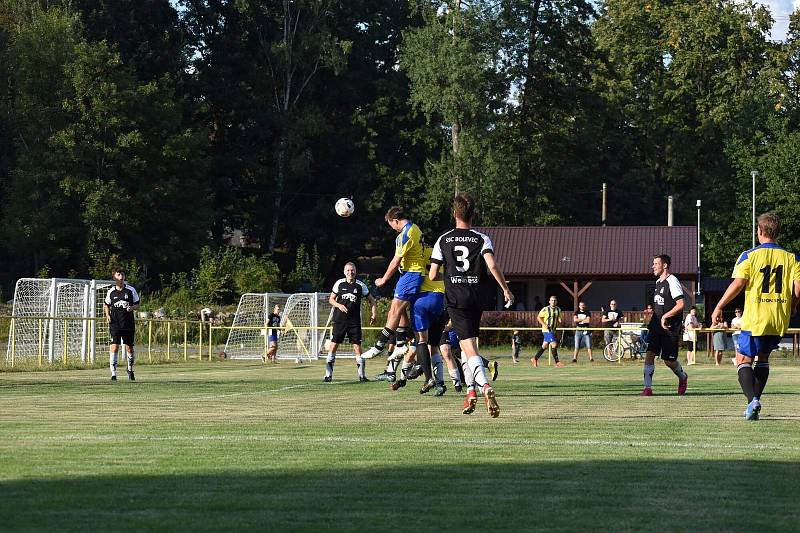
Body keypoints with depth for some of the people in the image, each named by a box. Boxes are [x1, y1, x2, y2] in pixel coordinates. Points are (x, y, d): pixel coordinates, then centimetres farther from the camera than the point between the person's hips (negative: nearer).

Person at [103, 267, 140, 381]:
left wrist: (131, 308, -13)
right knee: (114, 347, -12)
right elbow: (106, 304, 20)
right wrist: (107, 315, 3)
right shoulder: (111, 292, 4)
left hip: (128, 323, 0)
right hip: (115, 324, 0)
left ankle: (130, 369, 32)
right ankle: (113, 374, -10)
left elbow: (137, 304, 8)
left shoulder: (131, 290, 2)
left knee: (129, 348, 7)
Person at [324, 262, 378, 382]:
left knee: (357, 346, -4)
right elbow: (331, 299, 12)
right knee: (333, 345, -1)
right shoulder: (339, 284, 3)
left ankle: (362, 375, 4)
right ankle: (328, 374, 6)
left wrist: (373, 314, 0)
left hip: (354, 321, 0)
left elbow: (372, 300, 12)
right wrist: (339, 305, -8)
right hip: (339, 320, 1)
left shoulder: (360, 285, 2)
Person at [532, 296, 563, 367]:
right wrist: (544, 324, -16)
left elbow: (558, 318, 21)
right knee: (554, 344, -14)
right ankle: (557, 362, -13)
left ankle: (535, 358, 25)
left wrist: (559, 322, -3)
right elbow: (538, 317, -2)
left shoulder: (558, 310, 9)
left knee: (545, 345, 13)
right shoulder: (545, 309, -8)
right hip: (547, 330, -7)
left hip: (553, 330, 7)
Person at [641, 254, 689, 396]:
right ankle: (647, 388, -11)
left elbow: (681, 304, -22)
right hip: (656, 326, 7)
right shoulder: (658, 282, 14)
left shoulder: (672, 282, -14)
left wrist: (665, 316, -22)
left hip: (670, 327, -7)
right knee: (649, 354, -9)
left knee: (669, 360, 2)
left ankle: (683, 378, 31)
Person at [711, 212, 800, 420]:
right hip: (780, 321, 4)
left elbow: (738, 284, -12)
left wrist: (719, 307, -2)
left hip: (755, 319, -4)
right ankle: (755, 402, 19)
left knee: (743, 359, 4)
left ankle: (752, 399, -18)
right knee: (763, 357, 22)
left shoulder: (749, 256, -4)